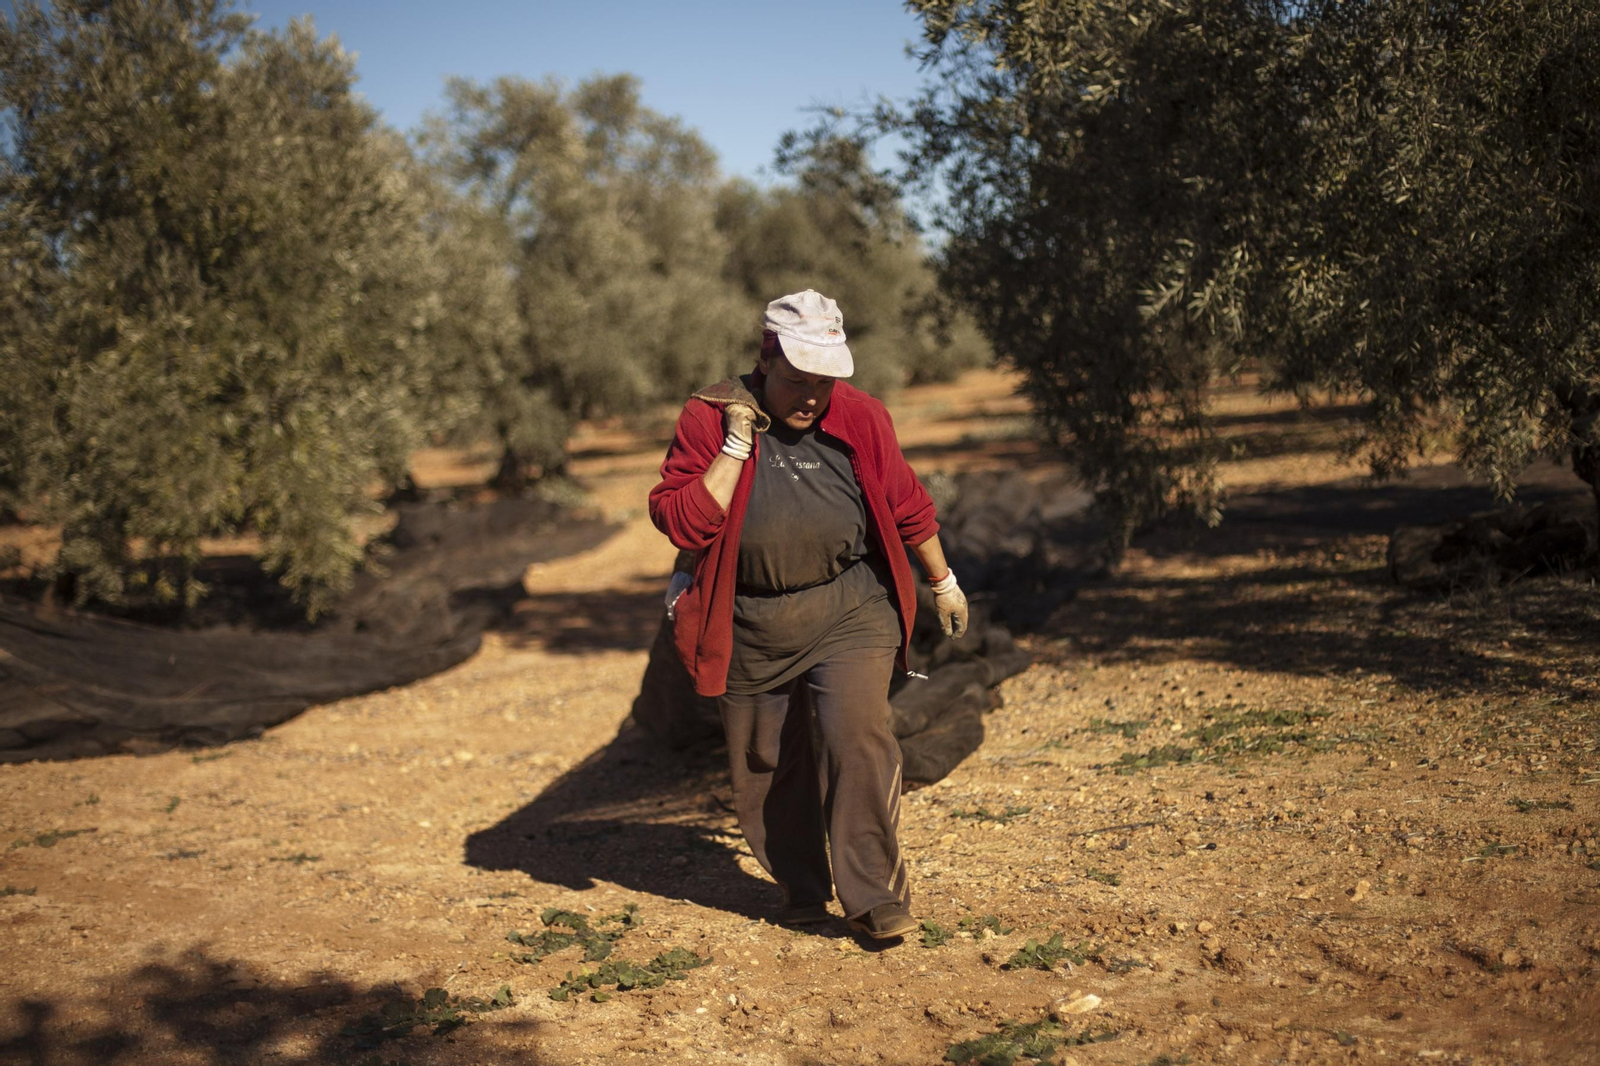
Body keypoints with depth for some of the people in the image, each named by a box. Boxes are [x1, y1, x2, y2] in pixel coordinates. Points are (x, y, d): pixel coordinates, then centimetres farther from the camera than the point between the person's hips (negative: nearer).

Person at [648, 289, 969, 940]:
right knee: (767, 762, 11)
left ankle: (875, 898, -7)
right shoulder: (708, 420, -7)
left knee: (857, 739, -18)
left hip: (849, 613, 0)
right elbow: (678, 523, -16)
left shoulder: (859, 418, -1)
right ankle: (800, 887, 33)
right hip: (751, 628, 1)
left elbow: (906, 504, 13)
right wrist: (736, 446, -20)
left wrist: (944, 583, 22)